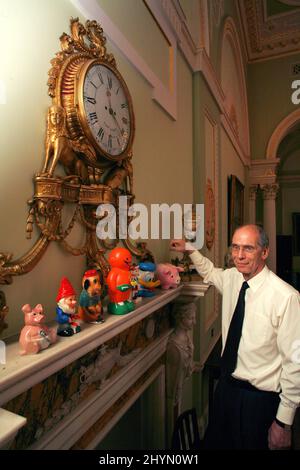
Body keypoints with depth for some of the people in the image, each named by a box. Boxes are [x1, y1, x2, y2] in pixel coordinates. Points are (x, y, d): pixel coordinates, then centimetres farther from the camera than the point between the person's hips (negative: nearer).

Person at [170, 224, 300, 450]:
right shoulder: (231, 278, -6)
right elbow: (210, 271, 18)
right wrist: (190, 249, 8)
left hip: (260, 398, -6)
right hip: (226, 384, 6)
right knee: (215, 443, 23)